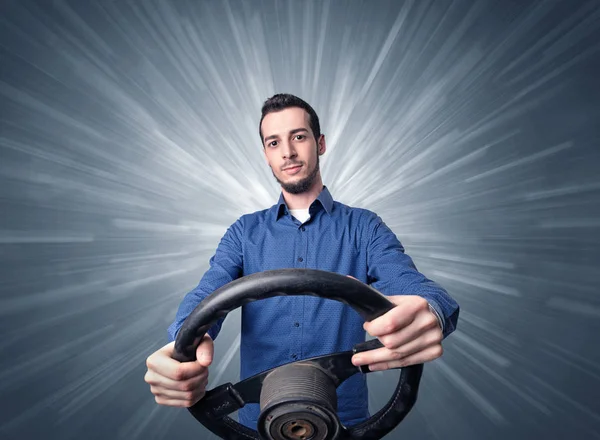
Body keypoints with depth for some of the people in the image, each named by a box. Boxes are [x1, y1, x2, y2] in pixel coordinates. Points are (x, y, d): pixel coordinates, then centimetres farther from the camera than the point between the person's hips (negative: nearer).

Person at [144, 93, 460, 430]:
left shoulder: (364, 226, -4)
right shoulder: (245, 232, 2)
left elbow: (410, 284, -19)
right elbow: (207, 294, -11)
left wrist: (427, 314, -43)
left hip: (346, 420, -1)